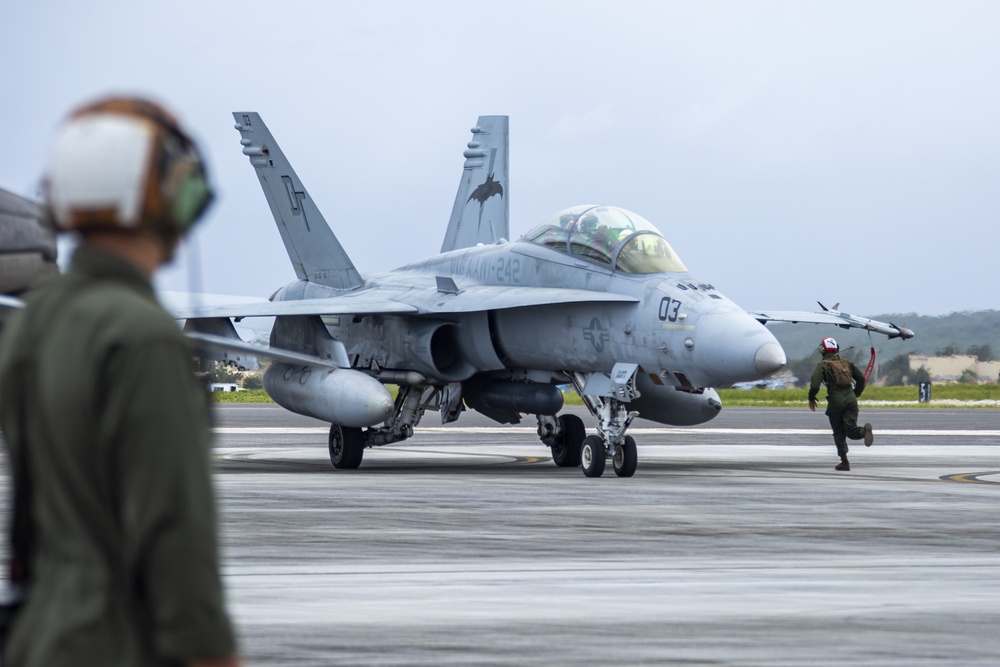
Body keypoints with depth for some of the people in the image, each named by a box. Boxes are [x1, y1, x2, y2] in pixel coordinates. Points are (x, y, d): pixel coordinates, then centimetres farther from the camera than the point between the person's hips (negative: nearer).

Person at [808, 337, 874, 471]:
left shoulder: (822, 365, 1)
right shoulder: (846, 363, 16)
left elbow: (815, 384, -11)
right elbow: (861, 378, 15)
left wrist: (811, 399, 5)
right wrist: (855, 394, 27)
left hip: (835, 401, -3)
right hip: (850, 399, 3)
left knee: (839, 433, 10)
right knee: (851, 431, -1)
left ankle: (844, 461, 7)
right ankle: (864, 430, -35)